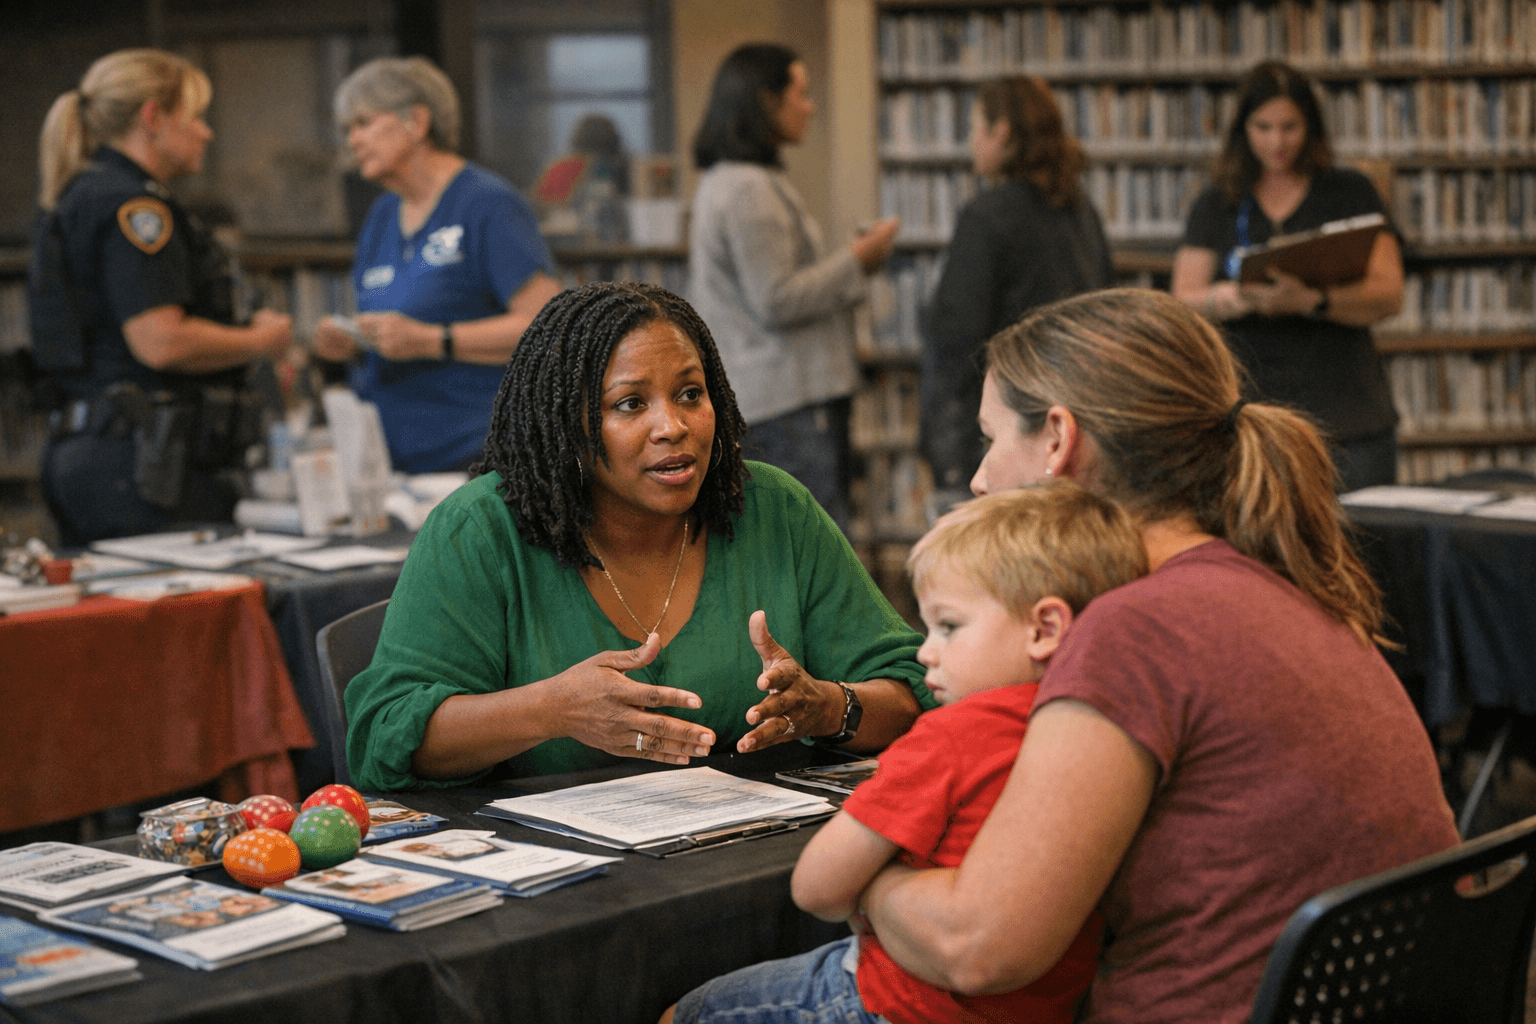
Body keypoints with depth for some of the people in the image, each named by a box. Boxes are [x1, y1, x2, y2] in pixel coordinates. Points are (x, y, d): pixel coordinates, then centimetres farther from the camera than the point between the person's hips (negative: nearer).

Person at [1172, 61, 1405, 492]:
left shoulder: (1351, 193, 8)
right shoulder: (1215, 205, 13)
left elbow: (1388, 295, -3)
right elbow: (1183, 302, 5)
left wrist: (1310, 301, -21)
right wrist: (1230, 297, -18)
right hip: (1249, 415, 1)